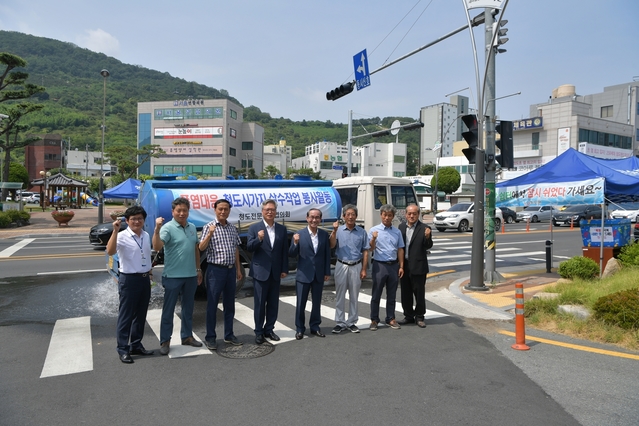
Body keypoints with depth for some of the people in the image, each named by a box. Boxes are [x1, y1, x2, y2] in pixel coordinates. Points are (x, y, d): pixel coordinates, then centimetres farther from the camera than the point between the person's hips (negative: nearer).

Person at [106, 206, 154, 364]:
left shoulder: (146, 236, 7)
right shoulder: (122, 236, -13)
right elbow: (110, 251, -31)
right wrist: (115, 231, -37)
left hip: (145, 279, 6)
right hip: (129, 279, -6)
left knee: (141, 315, 14)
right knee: (126, 316, 2)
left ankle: (136, 345, 26)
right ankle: (123, 349, 11)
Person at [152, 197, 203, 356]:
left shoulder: (192, 227, 8)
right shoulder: (167, 228, -12)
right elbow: (157, 247, -26)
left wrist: (198, 269, 16)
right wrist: (157, 229, -39)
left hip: (191, 276, 6)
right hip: (173, 276, -6)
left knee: (188, 308, 16)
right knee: (168, 309, 5)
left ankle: (187, 336, 29)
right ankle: (165, 341, 15)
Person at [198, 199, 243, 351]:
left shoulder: (233, 228, 9)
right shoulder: (209, 227, -6)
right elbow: (201, 248, -13)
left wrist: (238, 269, 14)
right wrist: (210, 234, -27)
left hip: (231, 270, 5)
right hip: (215, 270, -5)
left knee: (229, 304, 13)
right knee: (212, 305, 2)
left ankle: (229, 335, 24)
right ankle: (210, 337, 13)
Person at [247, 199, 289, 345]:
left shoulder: (282, 229, 7)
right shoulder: (254, 228, -2)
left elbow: (285, 251, 6)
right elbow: (249, 248, -9)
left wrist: (284, 269, 2)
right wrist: (258, 239, -28)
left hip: (275, 272, 3)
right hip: (260, 271, -3)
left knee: (273, 303, 11)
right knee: (259, 303, 3)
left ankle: (269, 329, 24)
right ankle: (259, 332, 14)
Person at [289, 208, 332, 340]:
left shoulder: (324, 234, 2)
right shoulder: (299, 234, -7)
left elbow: (327, 254, 5)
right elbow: (292, 255, -5)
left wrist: (327, 272, 3)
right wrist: (295, 243, -24)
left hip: (319, 275, 3)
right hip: (303, 274, -3)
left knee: (317, 303, 14)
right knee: (300, 303, 6)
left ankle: (315, 326, 29)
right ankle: (299, 329, 20)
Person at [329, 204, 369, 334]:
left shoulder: (361, 232, 2)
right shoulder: (339, 230, -1)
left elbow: (365, 252, 3)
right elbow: (332, 245, -13)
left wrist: (364, 269, -2)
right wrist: (334, 231, -24)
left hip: (356, 266, 1)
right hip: (341, 266, -1)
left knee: (354, 296, 9)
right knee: (340, 296, 4)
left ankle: (352, 322, 20)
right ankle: (340, 323, 13)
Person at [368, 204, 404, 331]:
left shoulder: (397, 232, 8)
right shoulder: (374, 230, -3)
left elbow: (400, 249, 9)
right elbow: (370, 249, -6)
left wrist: (401, 266, 4)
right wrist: (373, 239, -25)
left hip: (394, 266, 3)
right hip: (380, 265, -3)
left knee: (391, 295, 12)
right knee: (376, 295, 3)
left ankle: (391, 319, 22)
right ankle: (374, 320, 12)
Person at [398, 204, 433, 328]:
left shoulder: (424, 228, -8)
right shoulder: (401, 226, 7)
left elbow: (428, 246, -14)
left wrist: (427, 237, -33)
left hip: (418, 266, -5)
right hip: (404, 265, 5)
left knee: (419, 293, 5)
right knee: (405, 293, 14)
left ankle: (419, 317, 19)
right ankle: (408, 316, 28)